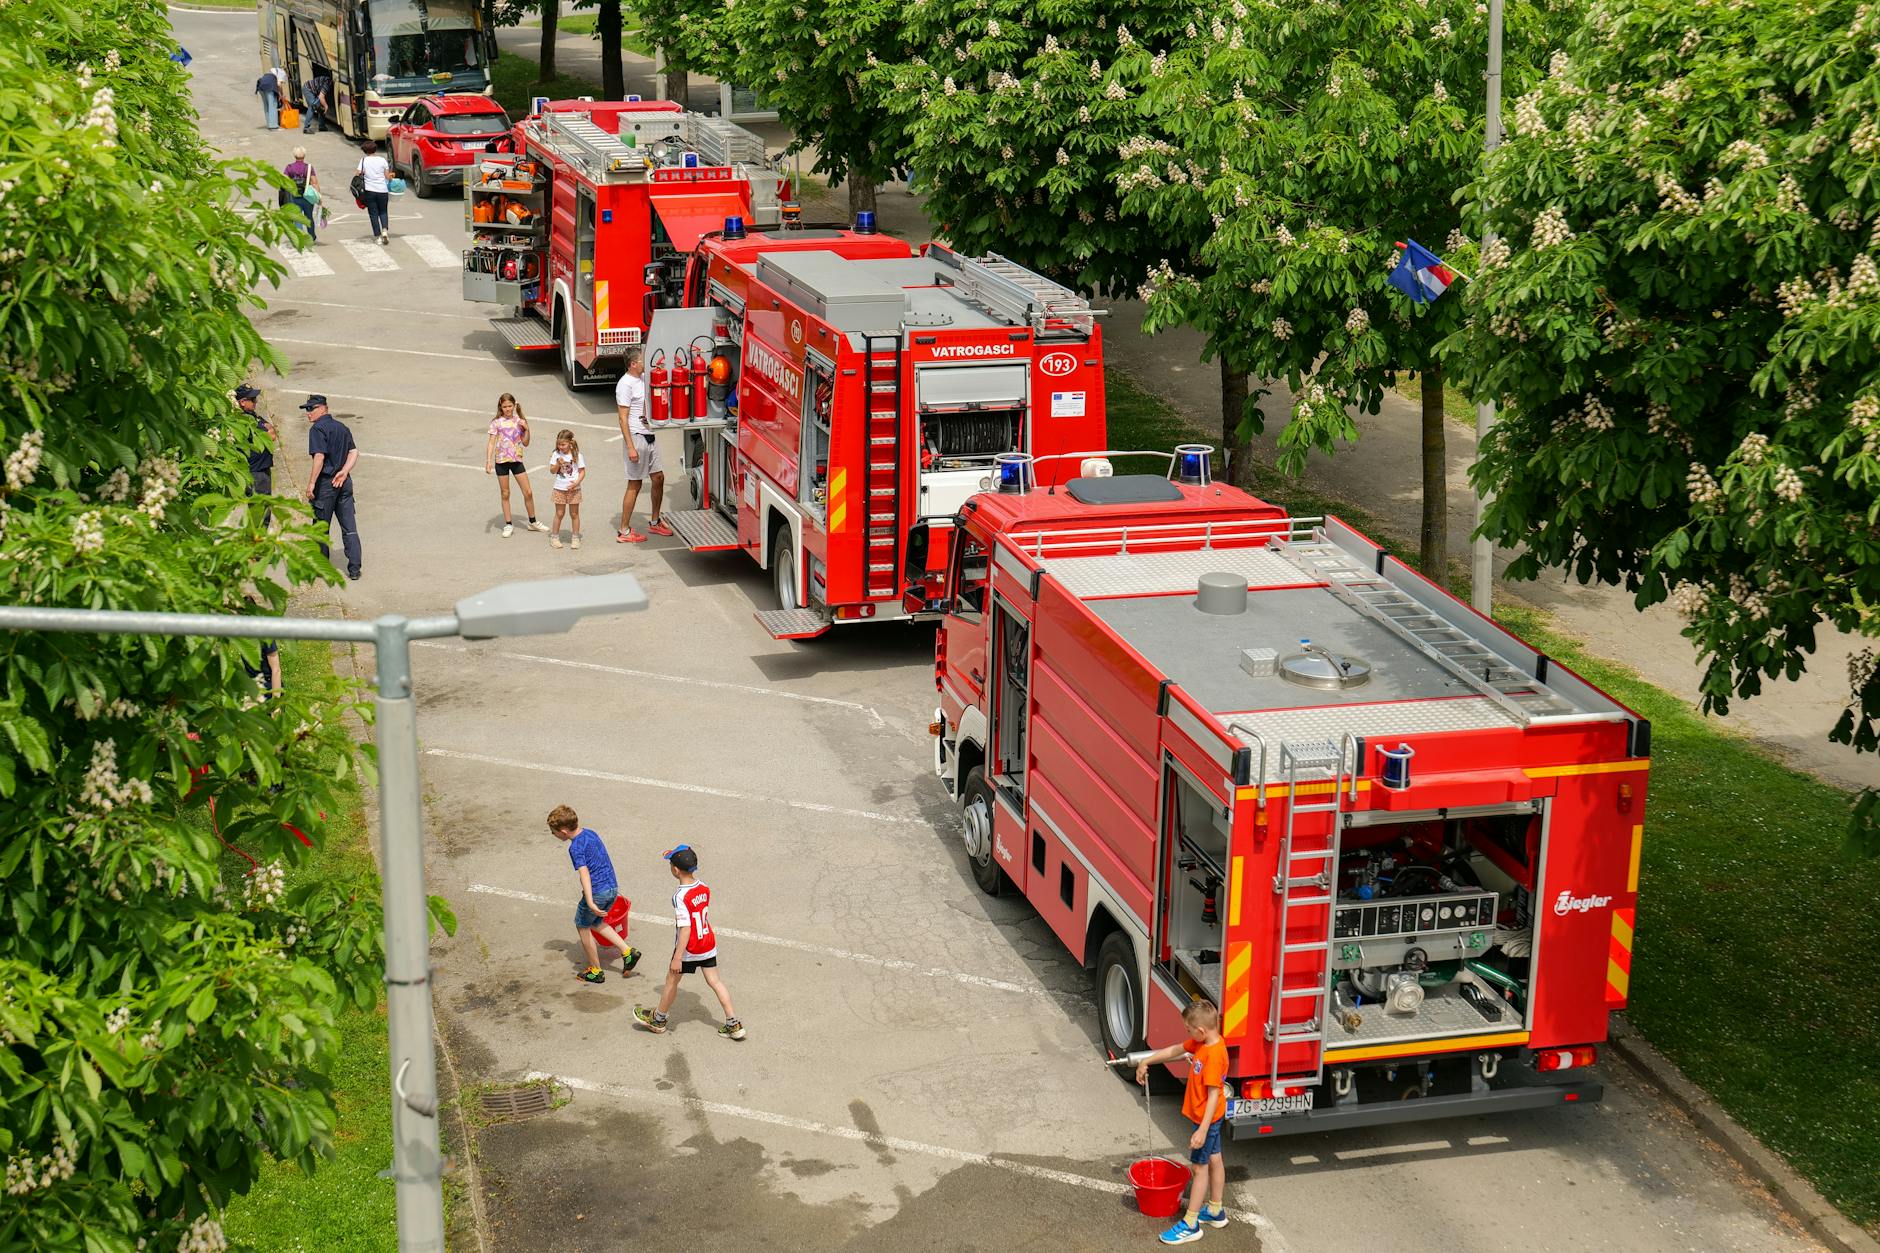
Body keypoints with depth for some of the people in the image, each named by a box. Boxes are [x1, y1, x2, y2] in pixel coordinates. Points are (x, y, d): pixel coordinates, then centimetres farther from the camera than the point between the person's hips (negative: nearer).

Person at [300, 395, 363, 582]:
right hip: (344, 482, 7)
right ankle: (354, 569, -1)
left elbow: (319, 457, -20)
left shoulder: (317, 428, -11)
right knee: (349, 527, 3)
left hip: (326, 482, -7)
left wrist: (311, 483, -18)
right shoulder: (341, 427, 13)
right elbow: (354, 452, 7)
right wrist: (344, 472, -3)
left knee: (321, 527, 7)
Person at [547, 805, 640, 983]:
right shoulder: (590, 833, 9)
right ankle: (628, 951, 14)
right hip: (612, 888, 8)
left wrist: (590, 902, -38)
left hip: (597, 892, -8)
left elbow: (584, 873, -29)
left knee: (582, 926, 13)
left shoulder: (575, 847, -18)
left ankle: (596, 971, 22)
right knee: (595, 922, 27)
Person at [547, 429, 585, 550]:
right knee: (559, 513, 7)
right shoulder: (556, 455, 0)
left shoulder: (577, 456, -5)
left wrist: (577, 482, -17)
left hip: (573, 489, -1)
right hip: (560, 489, 1)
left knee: (574, 514, 7)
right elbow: (552, 471, 0)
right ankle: (554, 536, 18)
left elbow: (582, 471, -3)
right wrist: (558, 464, -19)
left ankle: (576, 538, 16)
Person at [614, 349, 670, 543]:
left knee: (658, 478, 13)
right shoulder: (625, 384, -16)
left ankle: (655, 522, 28)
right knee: (634, 485, -3)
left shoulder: (643, 378, 9)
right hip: (636, 438, -9)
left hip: (649, 437, 9)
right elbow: (623, 418, -19)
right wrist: (630, 447, -23)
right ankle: (624, 531, 4)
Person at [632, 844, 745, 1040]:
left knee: (672, 980, 14)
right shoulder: (704, 888, -6)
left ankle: (658, 1020, 34)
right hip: (709, 945, 6)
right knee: (714, 981, 13)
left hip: (689, 949, -6)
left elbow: (685, 929, -27)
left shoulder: (680, 897, -26)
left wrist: (677, 958, -25)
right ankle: (733, 1024, 11)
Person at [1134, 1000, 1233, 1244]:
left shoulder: (1214, 1055, -31)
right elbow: (1174, 1050, 13)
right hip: (1213, 1116, 9)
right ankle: (1216, 1212, 36)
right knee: (1214, 1160, 21)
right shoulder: (1201, 1042, -3)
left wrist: (1203, 1130, -28)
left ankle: (1190, 1225, 10)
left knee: (1200, 1167, 1)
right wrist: (1146, 1062, 18)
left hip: (1207, 1118, -9)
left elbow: (1214, 1095, -29)